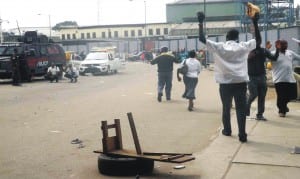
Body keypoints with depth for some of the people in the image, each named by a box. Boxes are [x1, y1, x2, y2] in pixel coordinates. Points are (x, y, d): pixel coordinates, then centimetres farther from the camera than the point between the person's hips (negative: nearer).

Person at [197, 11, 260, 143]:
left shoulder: (219, 47, 2)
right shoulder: (243, 46, 5)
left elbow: (202, 38, 0)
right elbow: (258, 39, 17)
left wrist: (201, 22, 6)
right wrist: (255, 23, 18)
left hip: (225, 83, 0)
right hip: (240, 82, 0)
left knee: (226, 107, 16)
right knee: (241, 108, 1)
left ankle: (227, 130, 29)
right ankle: (242, 134, -2)